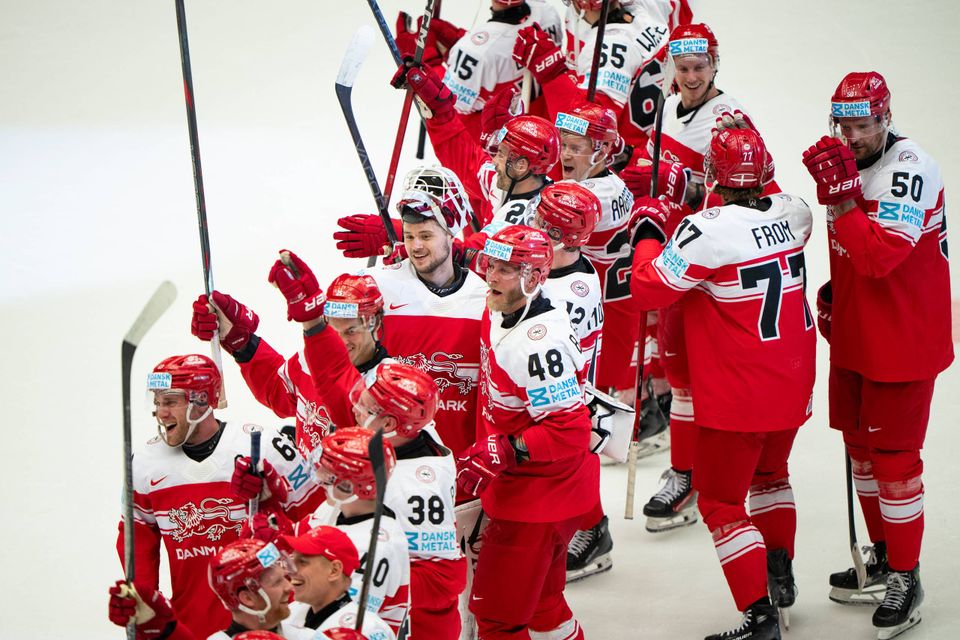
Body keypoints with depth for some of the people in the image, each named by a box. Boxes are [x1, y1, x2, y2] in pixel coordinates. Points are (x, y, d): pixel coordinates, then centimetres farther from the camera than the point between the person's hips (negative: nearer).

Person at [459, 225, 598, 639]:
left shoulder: (535, 344, -29)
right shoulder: (497, 316, -1)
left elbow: (569, 431, -30)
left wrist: (502, 453, -33)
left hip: (538, 501, -10)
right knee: (540, 602, 24)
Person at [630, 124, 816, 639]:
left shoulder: (709, 231, -23)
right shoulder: (793, 214, -4)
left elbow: (649, 289, -16)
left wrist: (648, 233, -2)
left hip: (737, 397, -7)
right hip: (793, 384, 7)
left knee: (721, 501, 2)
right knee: (769, 473, 31)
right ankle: (780, 575, 39)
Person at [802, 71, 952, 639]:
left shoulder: (912, 169, -22)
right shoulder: (848, 162, 6)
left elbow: (879, 256, -31)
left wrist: (839, 194, -31)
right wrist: (835, 292, 8)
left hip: (902, 343, -9)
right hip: (854, 337, 9)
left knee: (894, 457, -3)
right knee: (861, 444, 18)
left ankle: (905, 578, 8)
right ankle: (883, 558, 33)